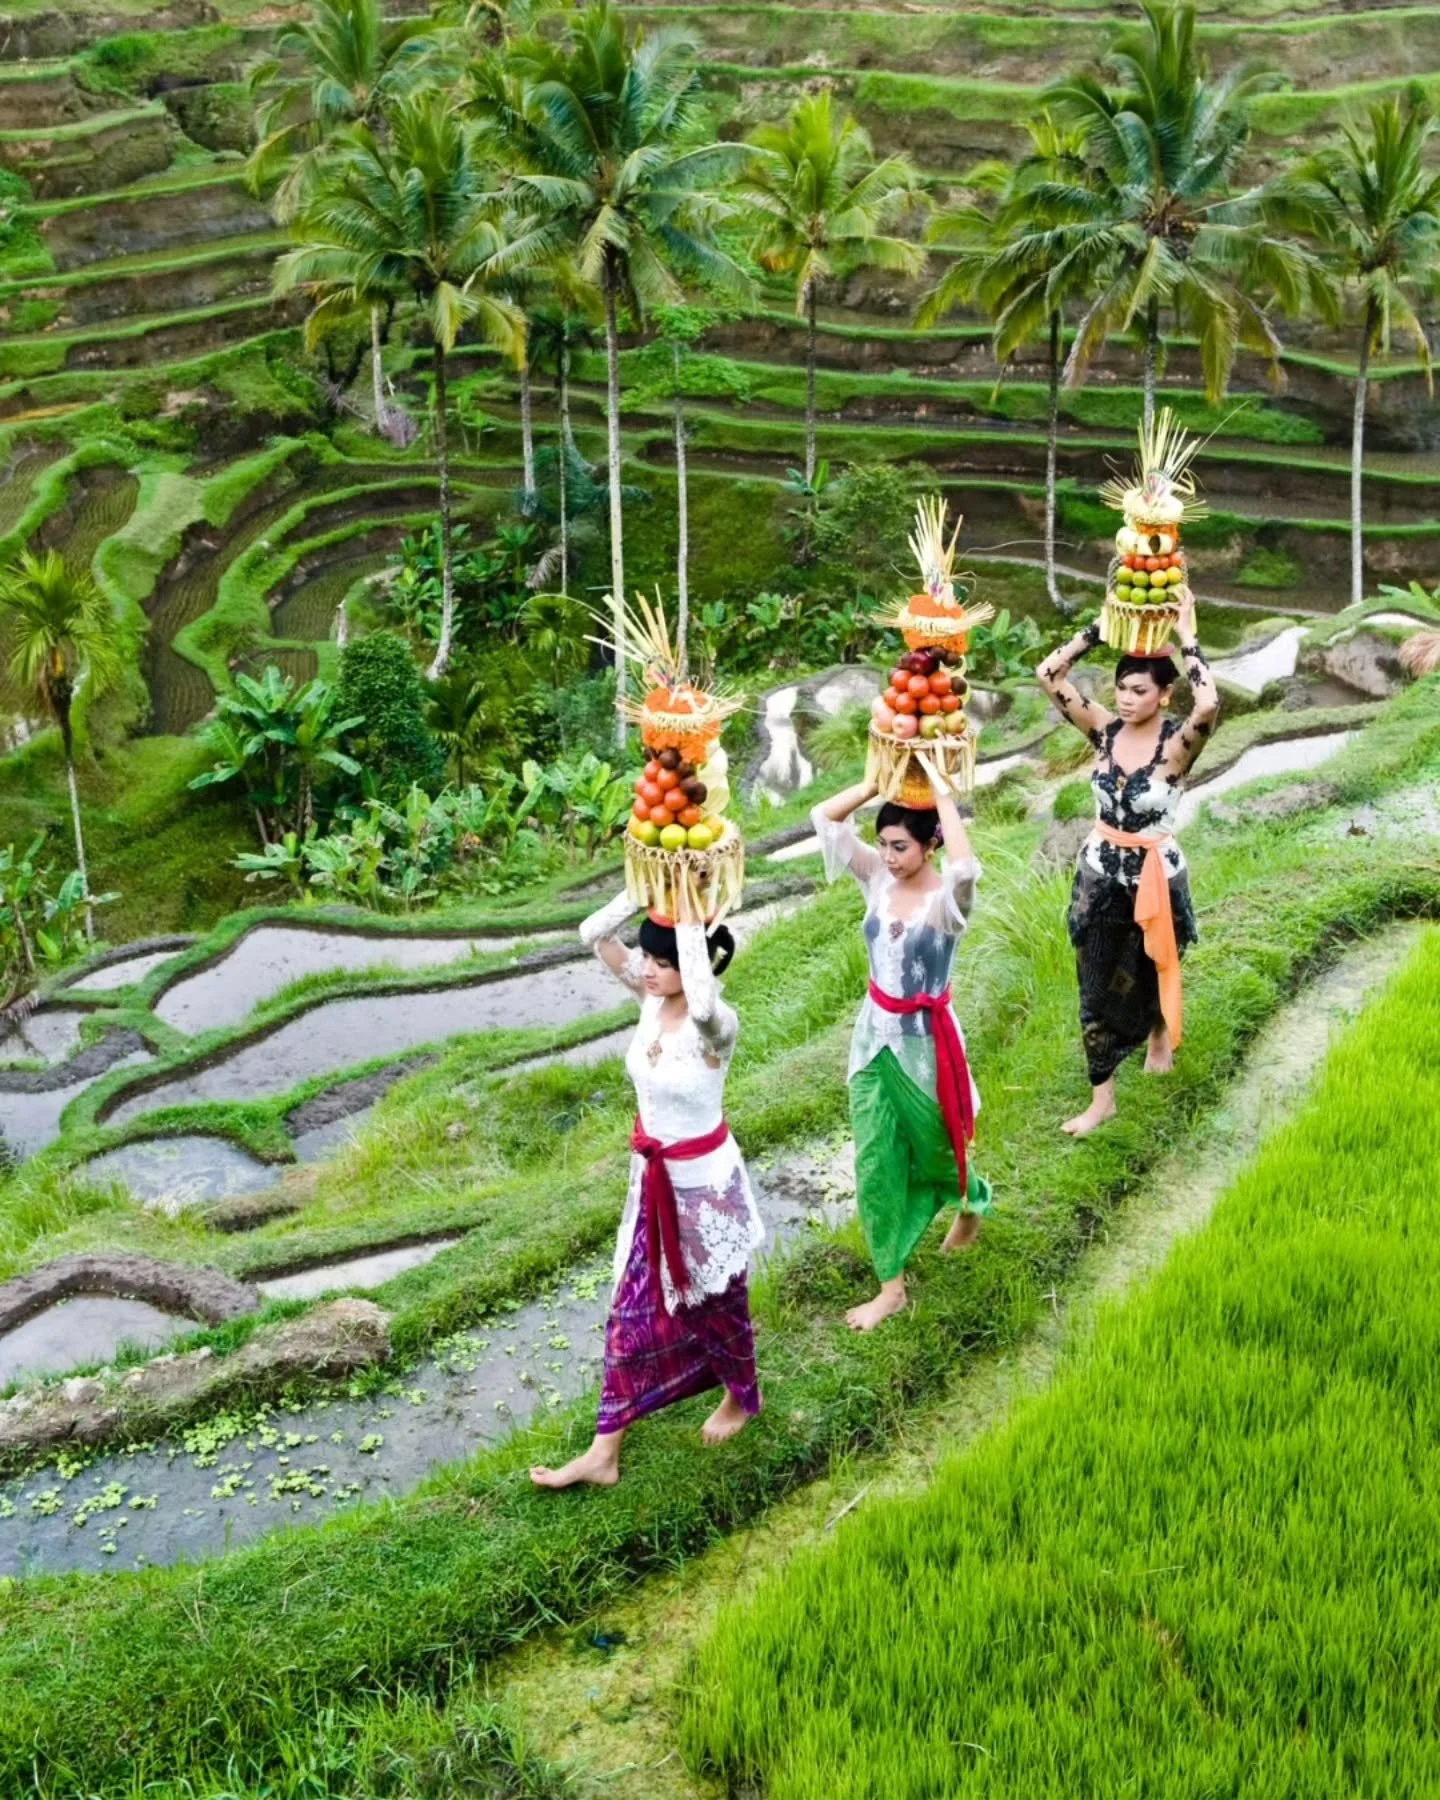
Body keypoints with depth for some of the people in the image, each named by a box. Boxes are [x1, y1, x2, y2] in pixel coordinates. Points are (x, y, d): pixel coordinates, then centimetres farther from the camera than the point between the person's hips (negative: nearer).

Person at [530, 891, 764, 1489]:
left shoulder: (716, 1025, -27)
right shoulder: (651, 995, -7)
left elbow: (701, 1001, -53)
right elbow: (593, 934, -13)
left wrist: (690, 918, -45)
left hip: (704, 1179, -7)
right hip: (651, 1175, 7)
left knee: (715, 1298, 17)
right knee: (632, 1308, 11)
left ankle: (743, 1396, 47)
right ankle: (603, 1453, 19)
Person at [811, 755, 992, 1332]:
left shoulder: (947, 898, -21)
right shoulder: (878, 879, -6)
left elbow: (965, 867, -46)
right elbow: (823, 817, -7)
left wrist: (940, 791, -36)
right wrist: (881, 781, -15)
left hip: (924, 1041, -5)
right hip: (874, 1036, 5)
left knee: (936, 1148, 18)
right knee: (875, 1164, 8)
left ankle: (973, 1202, 54)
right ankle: (891, 1287, 21)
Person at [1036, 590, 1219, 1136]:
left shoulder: (1178, 742, -19)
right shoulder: (1104, 728, -7)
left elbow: (1209, 704, -42)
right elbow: (1048, 674, -13)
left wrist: (1186, 636, -31)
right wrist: (1102, 626, -15)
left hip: (1156, 876, -3)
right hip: (1099, 874, 3)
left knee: (1153, 971, 21)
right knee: (1097, 985, 8)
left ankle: (1161, 1033, 55)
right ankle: (1102, 1097, 20)